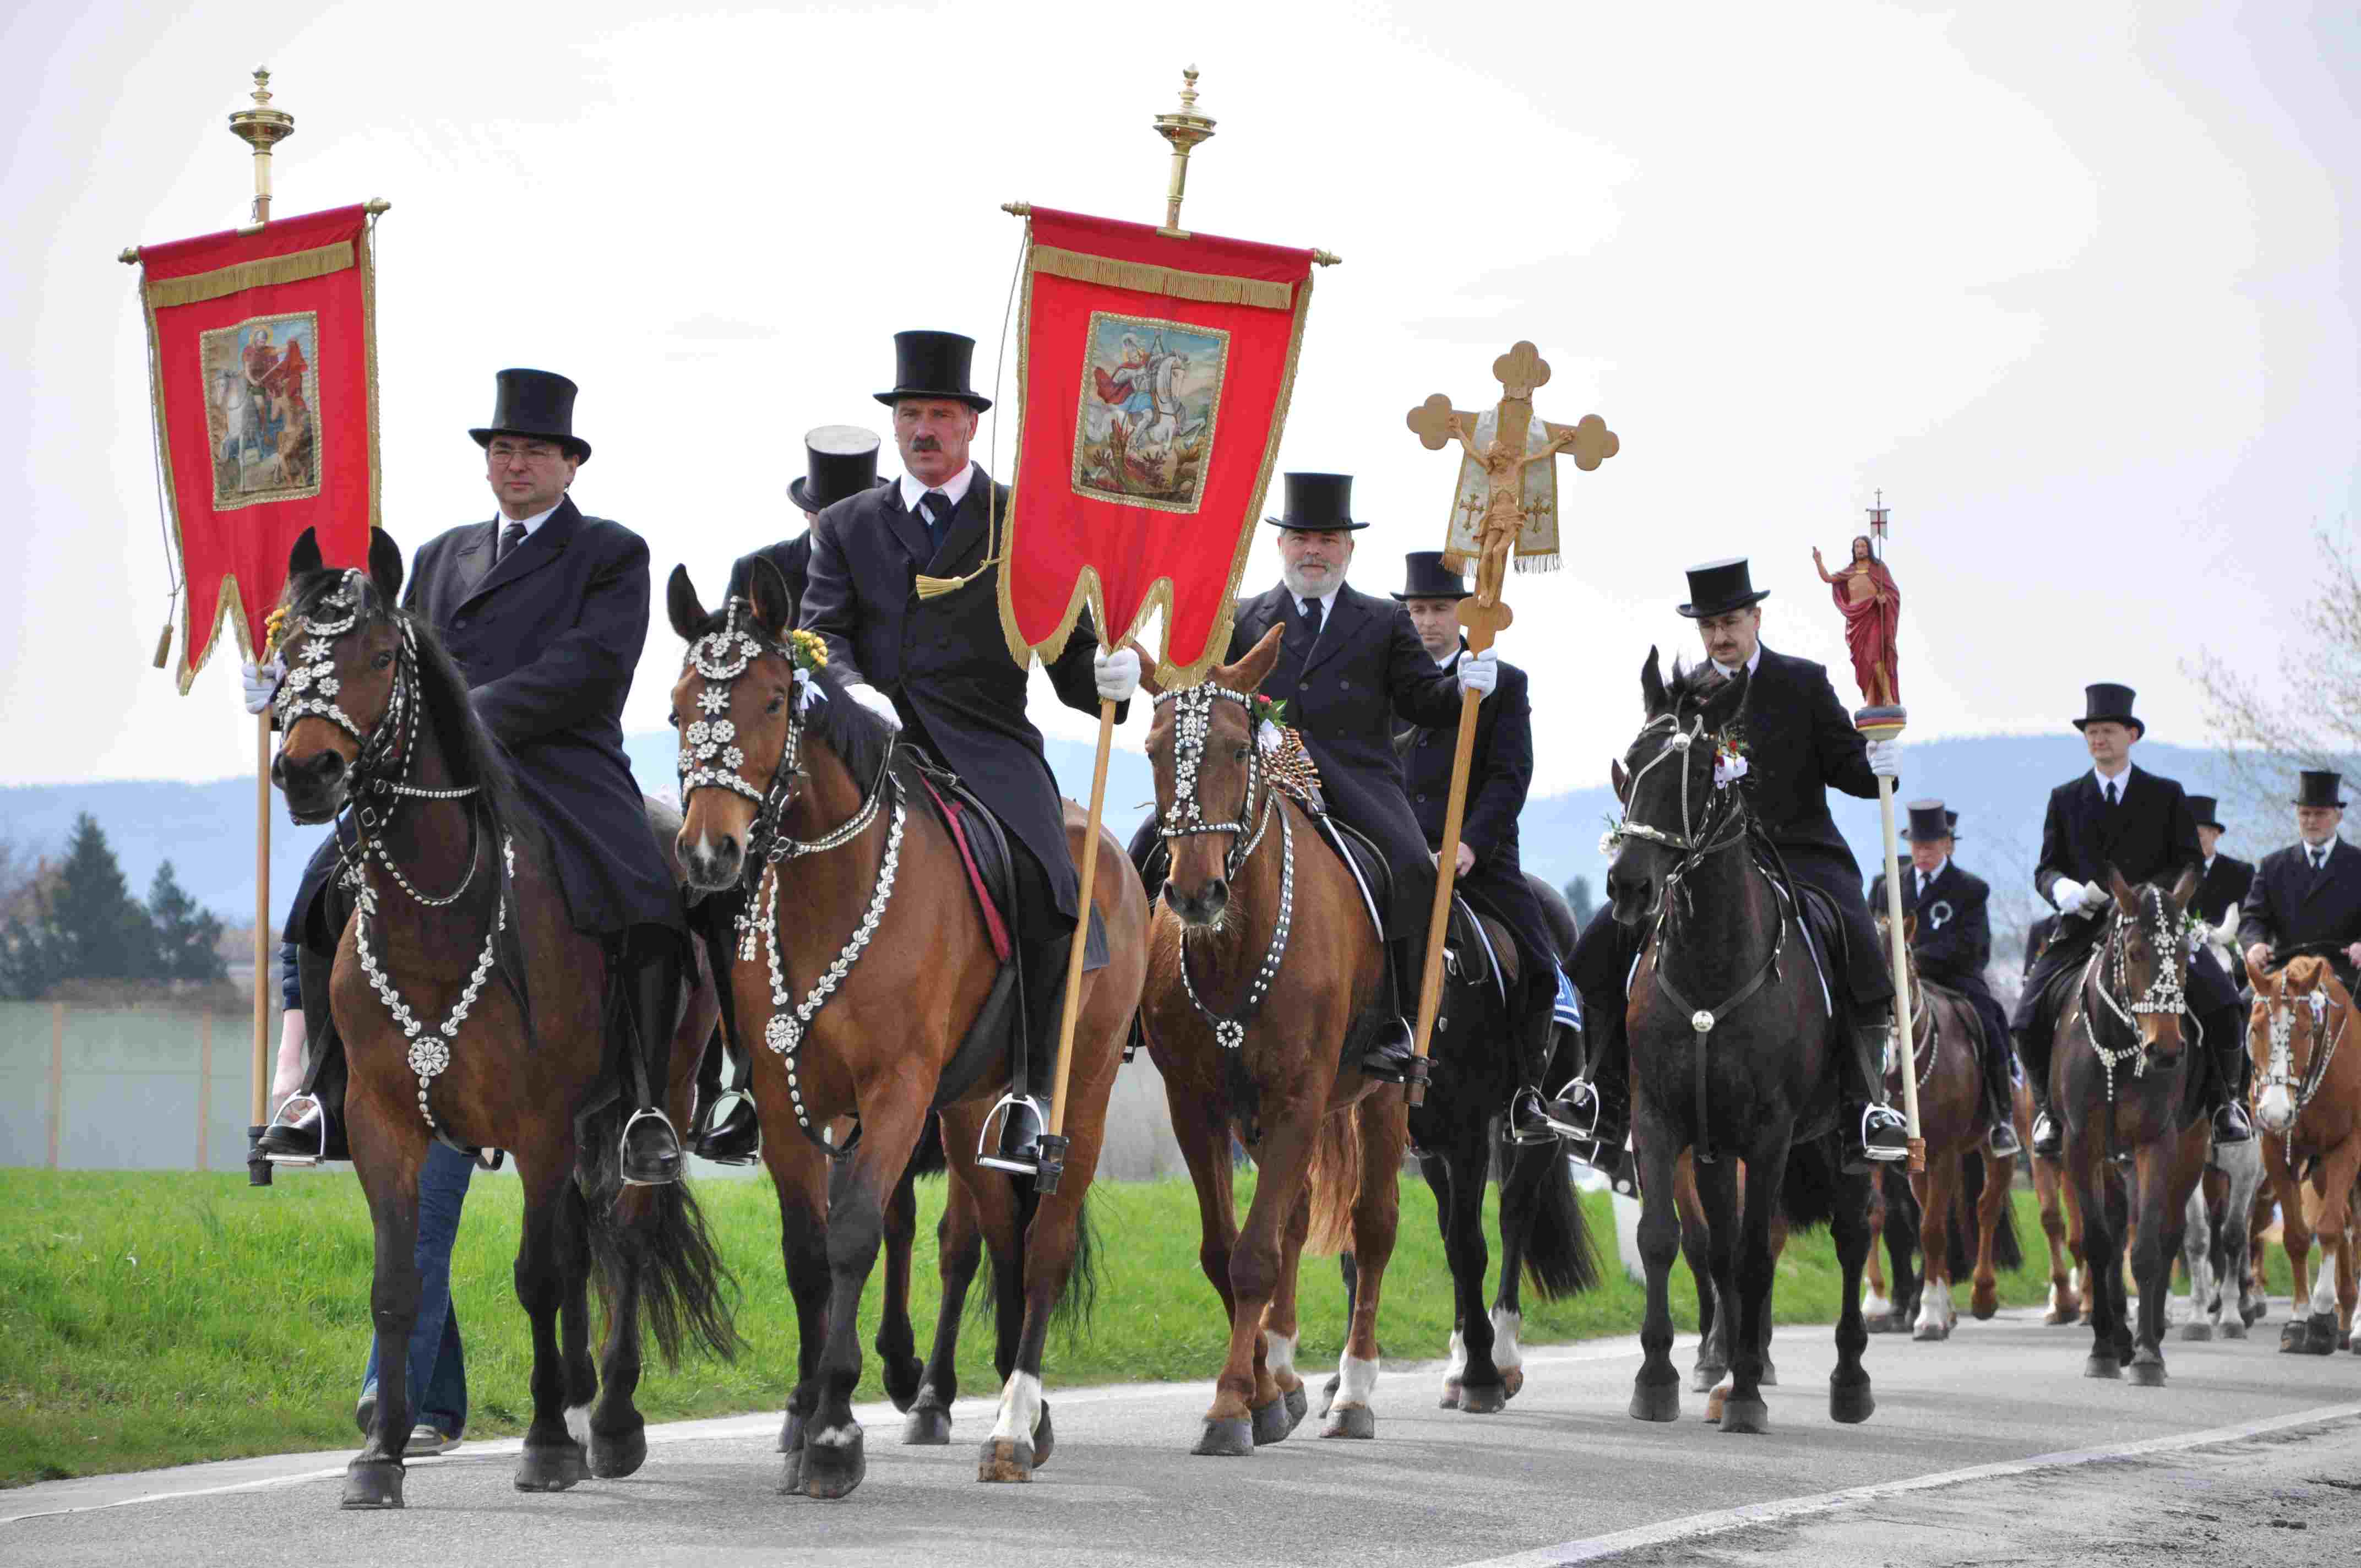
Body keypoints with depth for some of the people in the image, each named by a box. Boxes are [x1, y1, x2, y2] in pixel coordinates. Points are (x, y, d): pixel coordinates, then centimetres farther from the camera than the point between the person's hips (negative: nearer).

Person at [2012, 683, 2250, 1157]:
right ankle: (2049, 1106, 6)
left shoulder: (2167, 796, 10)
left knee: (2220, 1003, -23)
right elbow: (2046, 869, 11)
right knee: (2029, 1019, -18)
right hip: (2085, 927, 1)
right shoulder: (2065, 799, 13)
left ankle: (2223, 1100, -1)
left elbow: (2191, 864, 5)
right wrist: (2066, 890, -14)